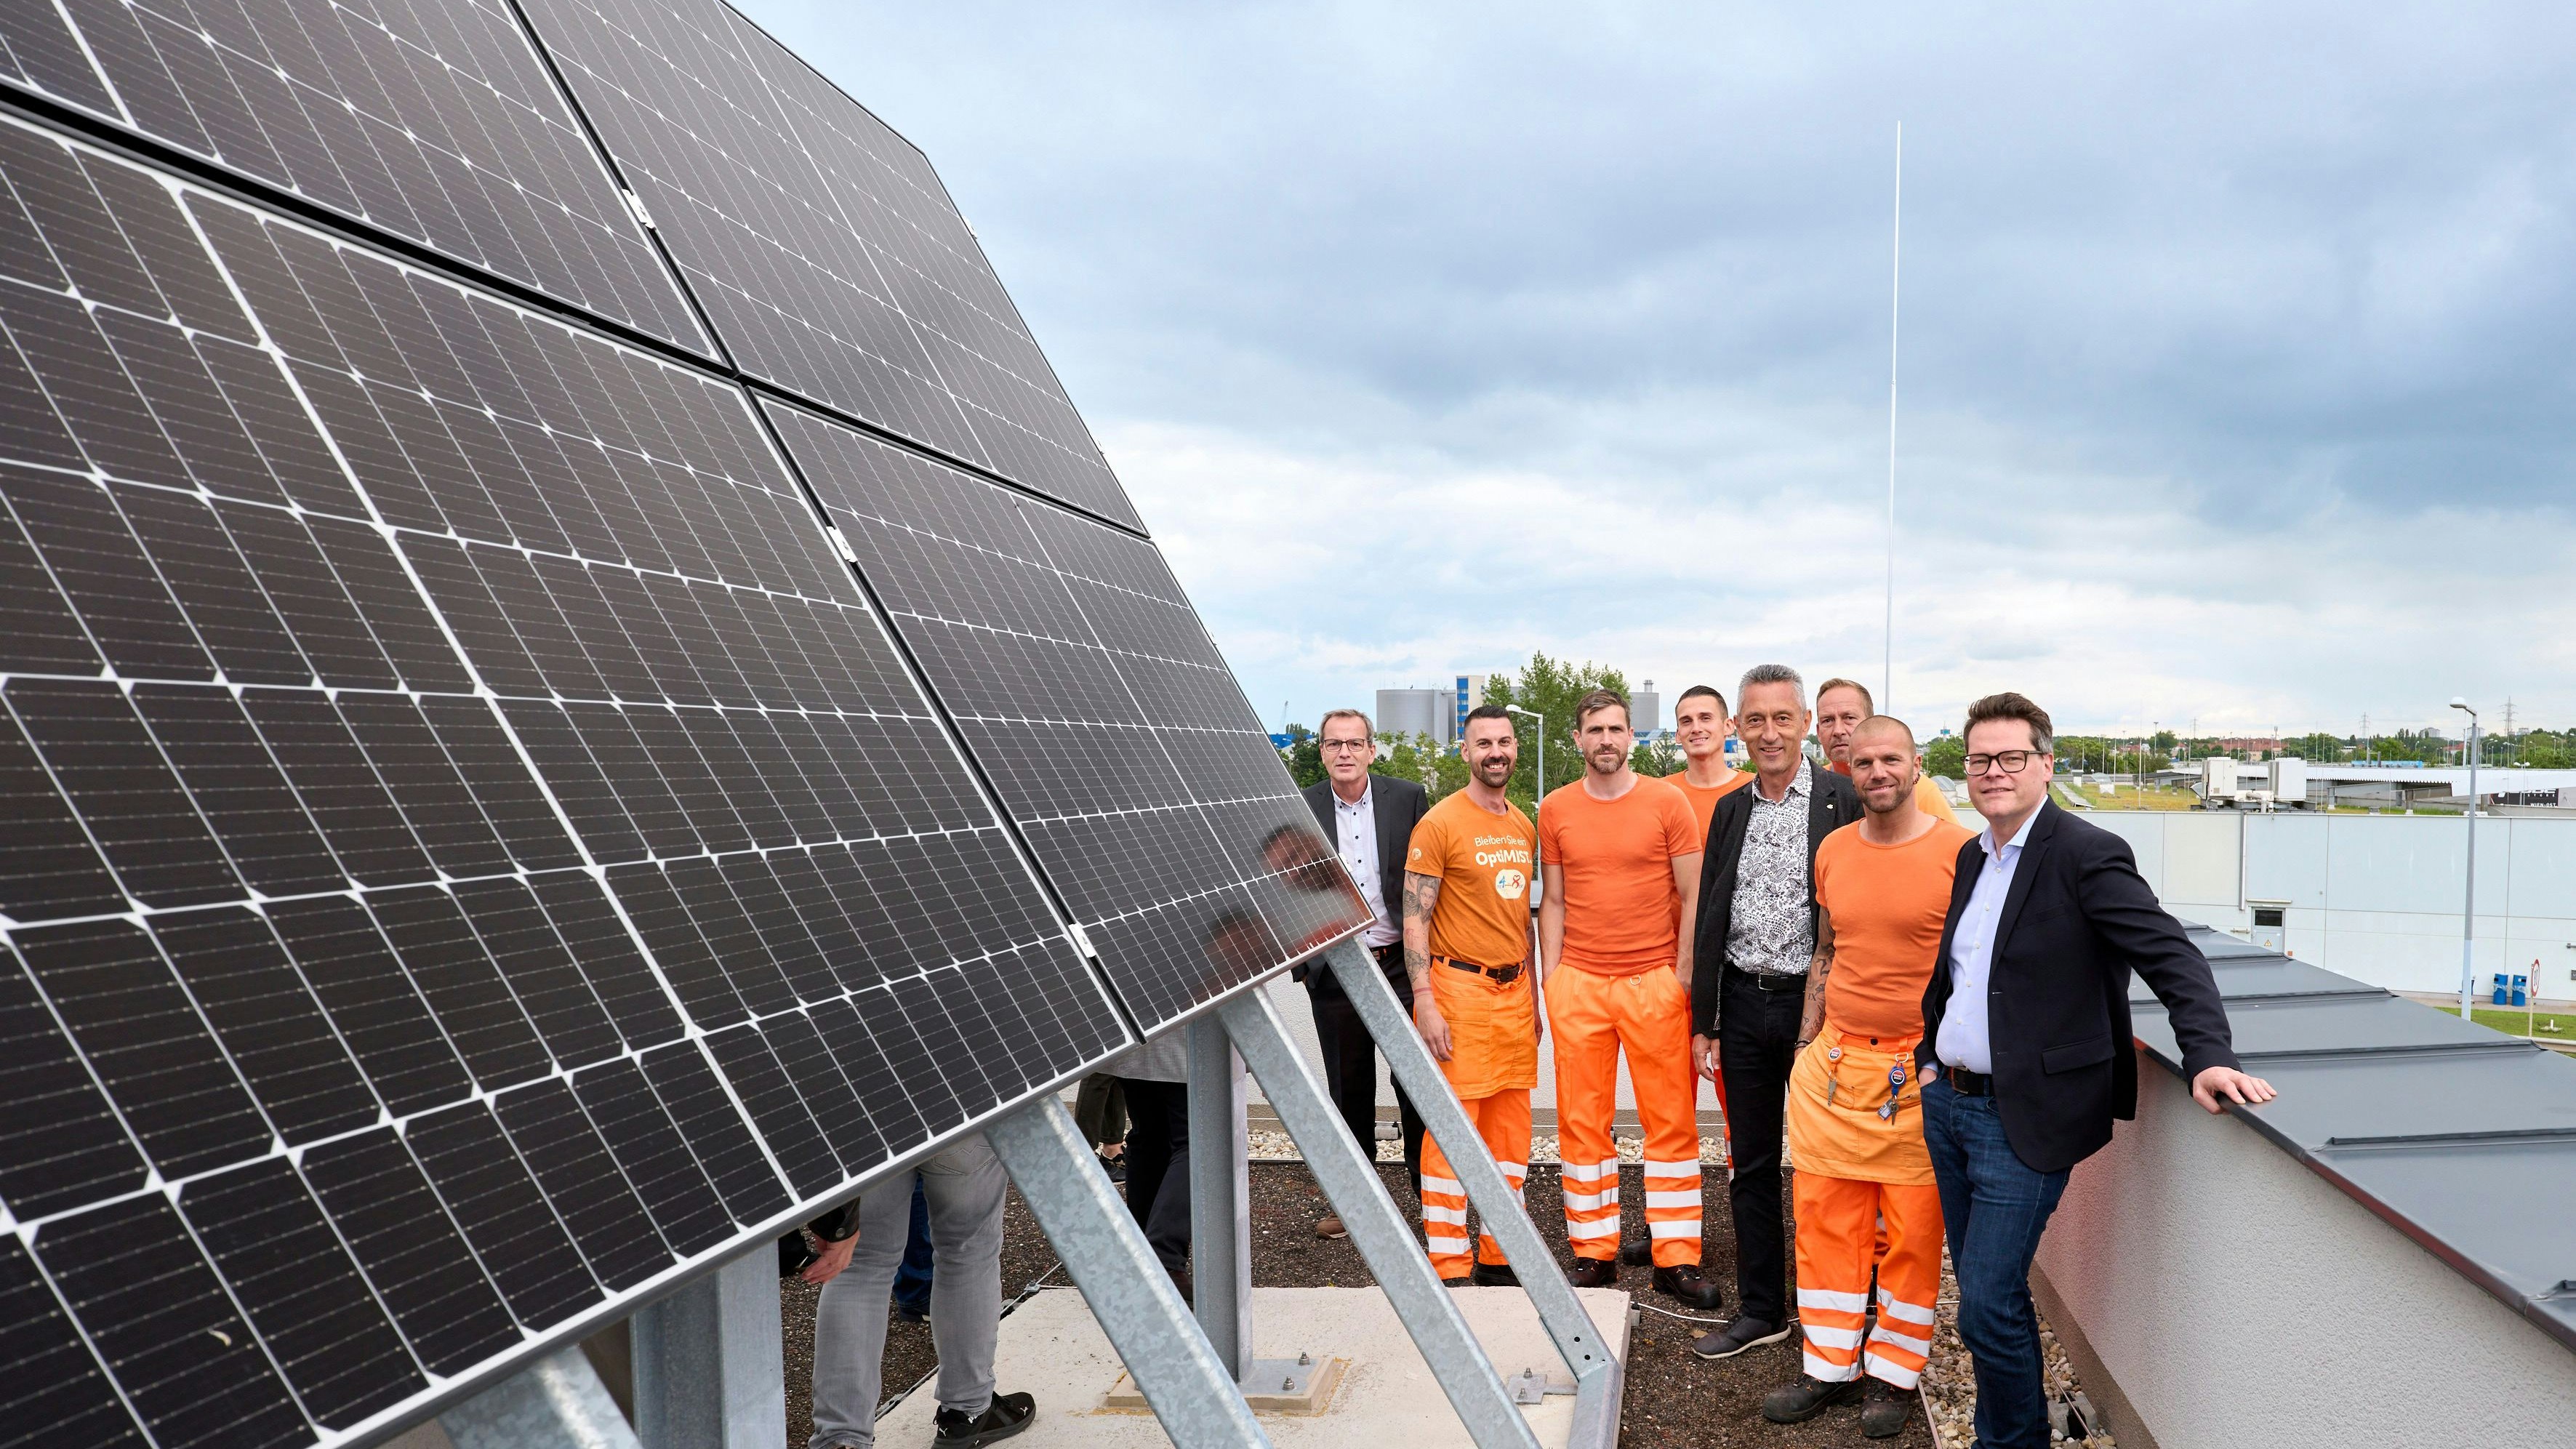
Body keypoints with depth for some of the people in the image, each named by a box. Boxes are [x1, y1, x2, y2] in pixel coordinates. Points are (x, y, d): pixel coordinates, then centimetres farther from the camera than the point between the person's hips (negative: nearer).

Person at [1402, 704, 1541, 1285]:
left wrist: (1532, 996, 17)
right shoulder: (1440, 824, -8)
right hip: (1459, 988, -7)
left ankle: (1498, 1257, 22)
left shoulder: (1524, 826, 13)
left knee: (1510, 1129, 11)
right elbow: (1415, 918, -11)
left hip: (1514, 992, 7)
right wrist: (1425, 1003, -18)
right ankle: (1449, 1268, 4)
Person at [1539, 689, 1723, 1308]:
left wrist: (1684, 973, -5)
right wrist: (1550, 977, 4)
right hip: (1578, 984, 2)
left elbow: (1693, 895, 1)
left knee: (1672, 1122, 2)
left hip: (1655, 981, -2)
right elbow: (1553, 901, 11)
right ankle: (1594, 1253, 17)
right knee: (1582, 1123, 6)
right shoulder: (1555, 810, 6)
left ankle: (1676, 1260, 11)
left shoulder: (1667, 802, -1)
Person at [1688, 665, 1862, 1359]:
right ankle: (1760, 1309, 24)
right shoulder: (1730, 810, 10)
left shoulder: (1843, 801, -7)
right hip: (1743, 1002, 5)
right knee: (1750, 1163, 12)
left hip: (1815, 1002, -5)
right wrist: (1703, 1022, 10)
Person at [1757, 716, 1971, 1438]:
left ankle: (1895, 1373, 20)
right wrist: (1806, 1050, 14)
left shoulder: (1960, 850, -7)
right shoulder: (1833, 850, 8)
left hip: (1919, 1068, -4)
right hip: (1834, 1057, 5)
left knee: (1912, 1227, 5)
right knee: (1824, 1217, 8)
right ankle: (1830, 1367, 20)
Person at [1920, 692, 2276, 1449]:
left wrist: (2208, 1056, -32)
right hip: (1949, 1102, 8)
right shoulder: (1973, 857, 10)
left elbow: (2175, 959, -20)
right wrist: (1930, 1055, 16)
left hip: (2021, 1118, -7)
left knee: (1989, 1307, -5)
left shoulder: (2086, 855, -13)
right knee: (1981, 1295, 17)